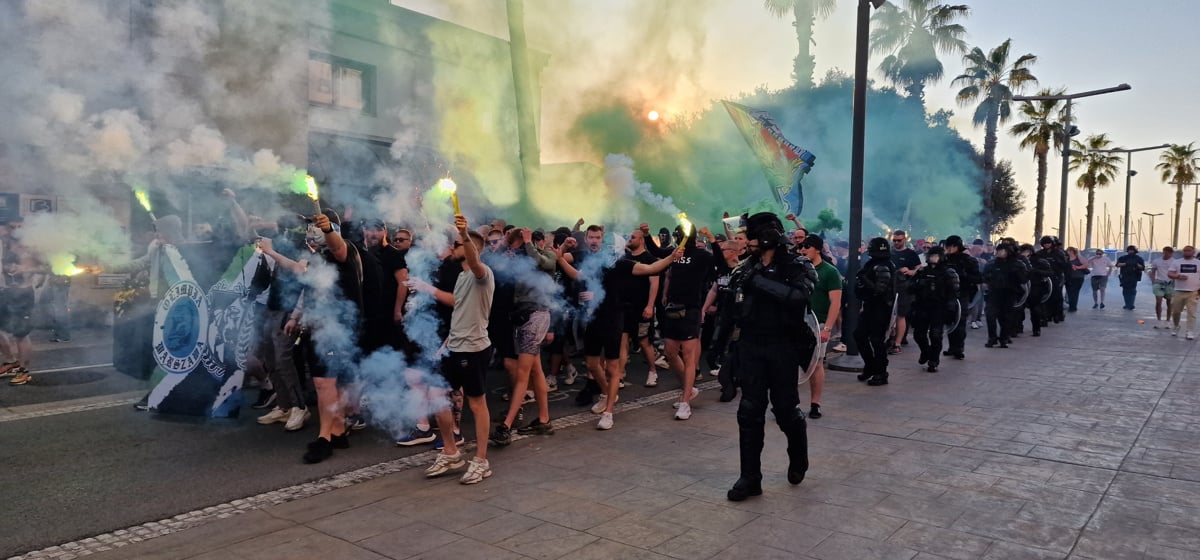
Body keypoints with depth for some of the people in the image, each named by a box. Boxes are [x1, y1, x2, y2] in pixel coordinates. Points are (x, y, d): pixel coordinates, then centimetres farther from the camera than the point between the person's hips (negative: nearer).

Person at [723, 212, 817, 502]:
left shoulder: (798, 266, -8)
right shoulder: (746, 267, 6)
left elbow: (798, 297, -28)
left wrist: (760, 281, -27)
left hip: (782, 348, -4)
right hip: (750, 347, 4)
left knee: (786, 410, 7)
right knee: (750, 412, 2)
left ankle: (798, 460, 35)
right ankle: (750, 477, 9)